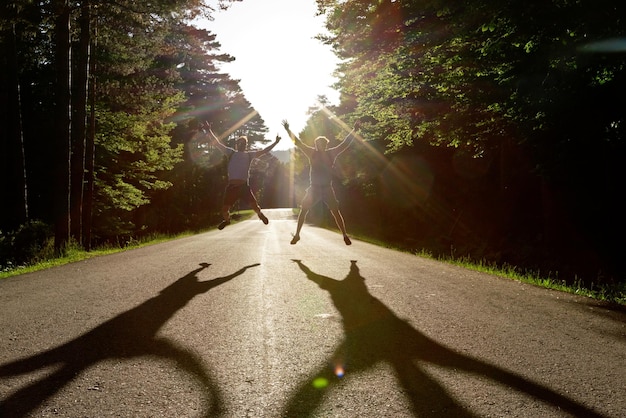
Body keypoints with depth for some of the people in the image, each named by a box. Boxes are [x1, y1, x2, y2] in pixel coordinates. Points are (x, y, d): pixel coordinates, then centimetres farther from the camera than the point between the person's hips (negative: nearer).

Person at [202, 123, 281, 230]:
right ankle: (226, 220, 36)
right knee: (224, 208, 1)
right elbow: (217, 143, 5)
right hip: (232, 186, 0)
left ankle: (260, 214, 26)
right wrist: (209, 131, -2)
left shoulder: (249, 155, 11)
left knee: (254, 205, -10)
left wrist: (275, 143, 8)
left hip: (244, 186, 0)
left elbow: (264, 151, 11)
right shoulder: (231, 153, 9)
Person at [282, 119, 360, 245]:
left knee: (336, 212, 0)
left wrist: (354, 130, -7)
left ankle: (345, 235, 9)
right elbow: (297, 142, -1)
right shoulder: (312, 153, 0)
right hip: (313, 188, 1)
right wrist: (288, 130, -6)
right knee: (303, 210, -1)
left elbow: (345, 143, -1)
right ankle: (297, 234, 11)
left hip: (327, 188, 0)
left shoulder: (331, 153, 0)